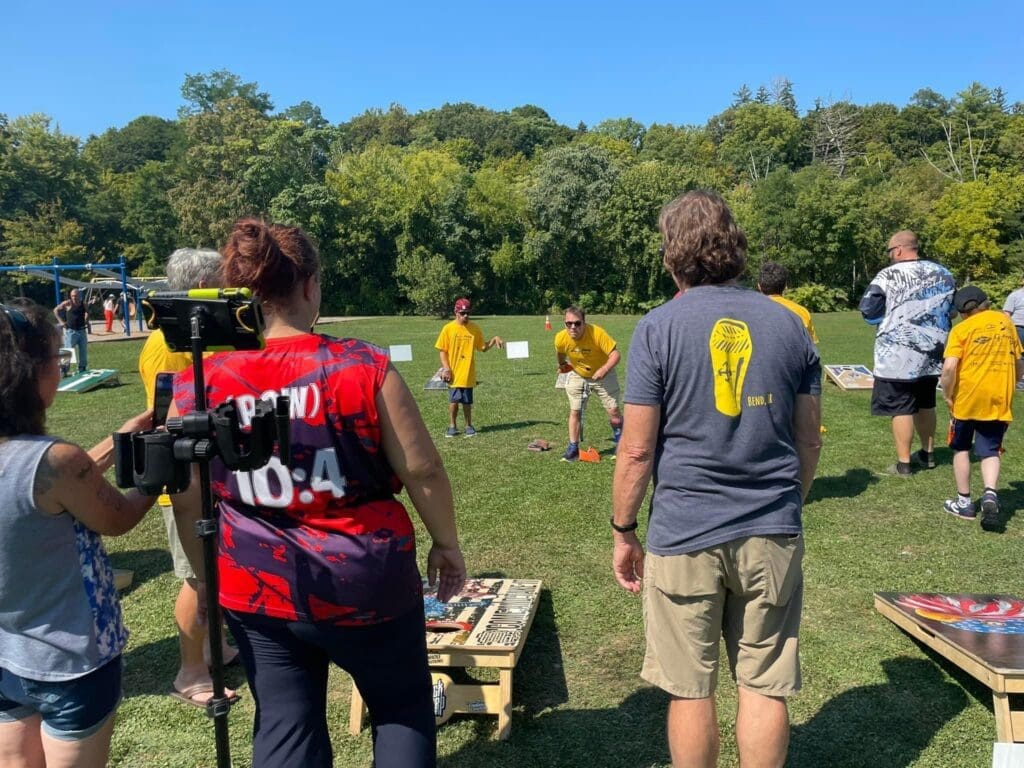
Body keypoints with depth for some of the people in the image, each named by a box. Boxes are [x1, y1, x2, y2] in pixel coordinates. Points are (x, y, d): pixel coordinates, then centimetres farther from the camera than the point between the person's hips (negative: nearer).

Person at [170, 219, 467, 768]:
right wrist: (447, 544, 6)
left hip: (256, 588, 3)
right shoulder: (362, 366, -15)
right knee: (403, 706, 22)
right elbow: (422, 471, -10)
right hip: (364, 580, -2)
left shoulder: (198, 382, -7)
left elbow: (188, 501, 1)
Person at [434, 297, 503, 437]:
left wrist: (494, 340, -7)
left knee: (467, 401, 6)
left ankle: (469, 426, 22)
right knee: (453, 400, 5)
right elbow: (442, 351, -1)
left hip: (468, 373, 1)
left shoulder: (475, 328, 1)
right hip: (453, 373, -1)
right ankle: (452, 426, 20)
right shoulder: (448, 328, -4)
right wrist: (446, 368, -10)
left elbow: (483, 347, 9)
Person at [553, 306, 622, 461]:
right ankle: (573, 448, 15)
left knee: (613, 411, 1)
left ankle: (620, 442, 25)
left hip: (602, 374, -2)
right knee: (575, 412, 2)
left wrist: (604, 369, -45)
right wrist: (562, 365, 13)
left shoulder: (597, 333, -34)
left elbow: (615, 354, -32)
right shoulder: (561, 338, -23)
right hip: (577, 376, 2)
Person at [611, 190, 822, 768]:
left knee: (691, 691, 11)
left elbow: (638, 449, -10)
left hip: (685, 535, -3)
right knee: (765, 686, 13)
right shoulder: (788, 324, 4)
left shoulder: (659, 328, -8)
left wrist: (623, 531, 3)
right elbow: (810, 442, 9)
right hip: (773, 535, 4)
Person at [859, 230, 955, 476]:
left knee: (901, 408, 0)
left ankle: (903, 464, 4)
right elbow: (951, 310, 17)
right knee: (925, 404, 21)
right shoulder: (944, 274, 7)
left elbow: (867, 310, -11)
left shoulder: (889, 275, -12)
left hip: (898, 355, -6)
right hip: (931, 353, 6)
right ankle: (928, 454, 32)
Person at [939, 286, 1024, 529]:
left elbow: (949, 367, -17)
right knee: (990, 451, 10)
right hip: (999, 400, 3)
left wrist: (947, 394, -4)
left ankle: (964, 502, 19)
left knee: (962, 449, 14)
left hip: (967, 399, -3)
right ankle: (990, 495, -14)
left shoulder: (961, 329, -5)